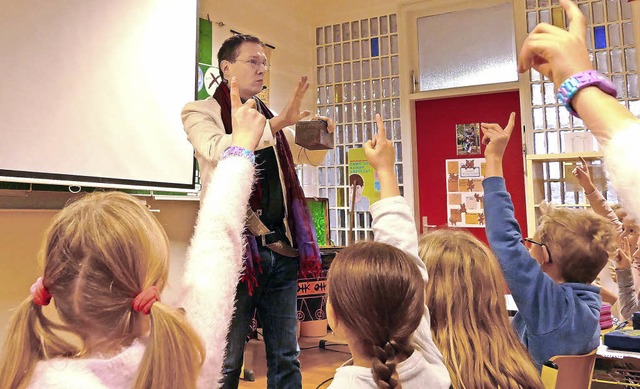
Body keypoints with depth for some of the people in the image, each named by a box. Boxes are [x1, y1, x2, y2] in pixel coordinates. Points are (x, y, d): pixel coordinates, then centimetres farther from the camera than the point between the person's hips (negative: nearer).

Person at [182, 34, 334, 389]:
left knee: (286, 358, 13)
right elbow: (216, 150, -21)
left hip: (282, 248, 6)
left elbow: (310, 156, 28)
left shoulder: (269, 119, 18)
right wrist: (276, 123, -25)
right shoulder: (200, 112, 2)